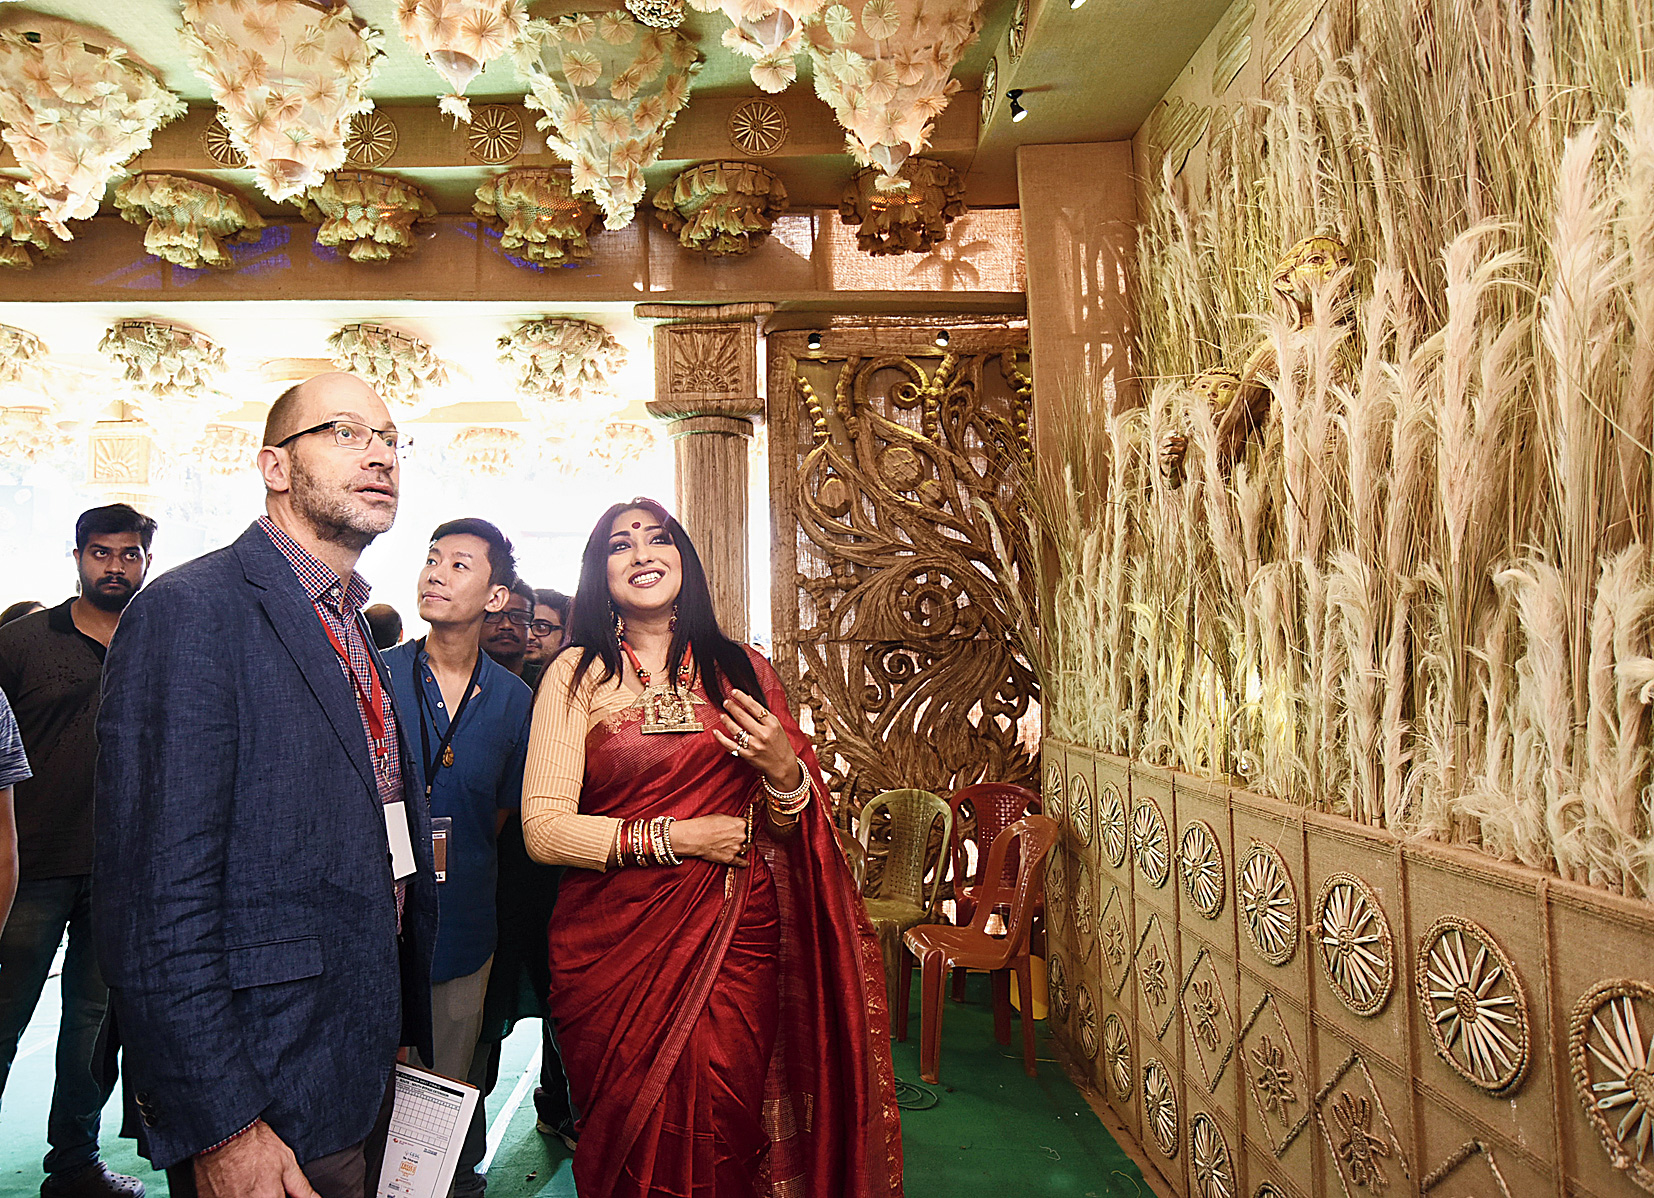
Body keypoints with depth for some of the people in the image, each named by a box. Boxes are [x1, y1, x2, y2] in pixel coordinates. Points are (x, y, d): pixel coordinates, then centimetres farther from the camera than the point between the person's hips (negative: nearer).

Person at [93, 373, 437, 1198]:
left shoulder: (354, 631, 10)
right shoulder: (191, 611, -17)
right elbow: (157, 897, -22)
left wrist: (400, 1035, 13)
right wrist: (219, 1128, -21)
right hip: (266, 1103, -8)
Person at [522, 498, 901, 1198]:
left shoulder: (740, 670, 5)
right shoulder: (576, 674, -2)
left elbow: (788, 824, 10)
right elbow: (543, 829, -10)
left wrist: (784, 769, -12)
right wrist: (676, 836, -14)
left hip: (736, 940, 2)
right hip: (615, 945, -1)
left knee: (722, 1126, 3)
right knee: (632, 1132, 7)